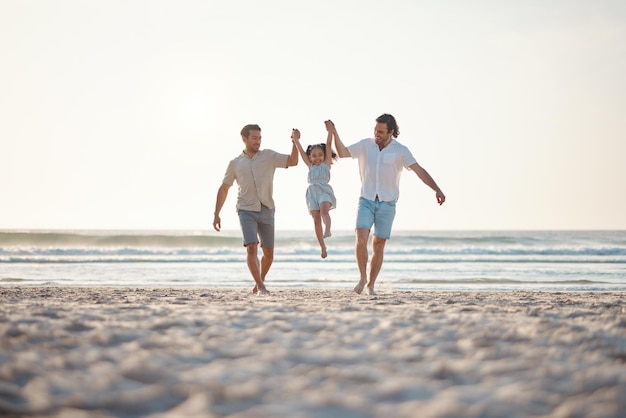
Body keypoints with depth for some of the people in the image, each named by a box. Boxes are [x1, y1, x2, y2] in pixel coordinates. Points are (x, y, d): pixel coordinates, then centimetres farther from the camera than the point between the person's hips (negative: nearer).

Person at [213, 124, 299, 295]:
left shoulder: (269, 156, 6)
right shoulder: (235, 163, 7)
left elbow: (292, 161, -5)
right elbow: (223, 189, 12)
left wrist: (295, 141, -19)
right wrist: (216, 214, 7)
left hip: (266, 211, 1)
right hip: (246, 211, -1)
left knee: (269, 253, 5)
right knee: (252, 248, -19)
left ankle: (259, 282, 28)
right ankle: (261, 286, -17)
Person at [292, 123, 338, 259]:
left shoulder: (326, 163, 12)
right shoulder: (310, 166, 22)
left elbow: (328, 144, 6)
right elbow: (301, 151, 21)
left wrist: (330, 130, 2)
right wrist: (295, 139, 18)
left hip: (324, 190, -4)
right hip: (312, 192, 4)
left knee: (324, 210, -30)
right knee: (316, 219, -4)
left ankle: (327, 231, -54)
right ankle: (322, 246, 0)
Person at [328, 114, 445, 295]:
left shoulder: (400, 151, -5)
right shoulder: (365, 145, 1)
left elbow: (419, 170, -11)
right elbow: (343, 153, 7)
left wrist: (437, 190, -21)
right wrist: (334, 133, -8)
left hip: (387, 204, -1)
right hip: (366, 201, 1)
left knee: (378, 246, 4)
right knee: (361, 240, -17)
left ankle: (371, 285, 18)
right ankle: (362, 277, 2)